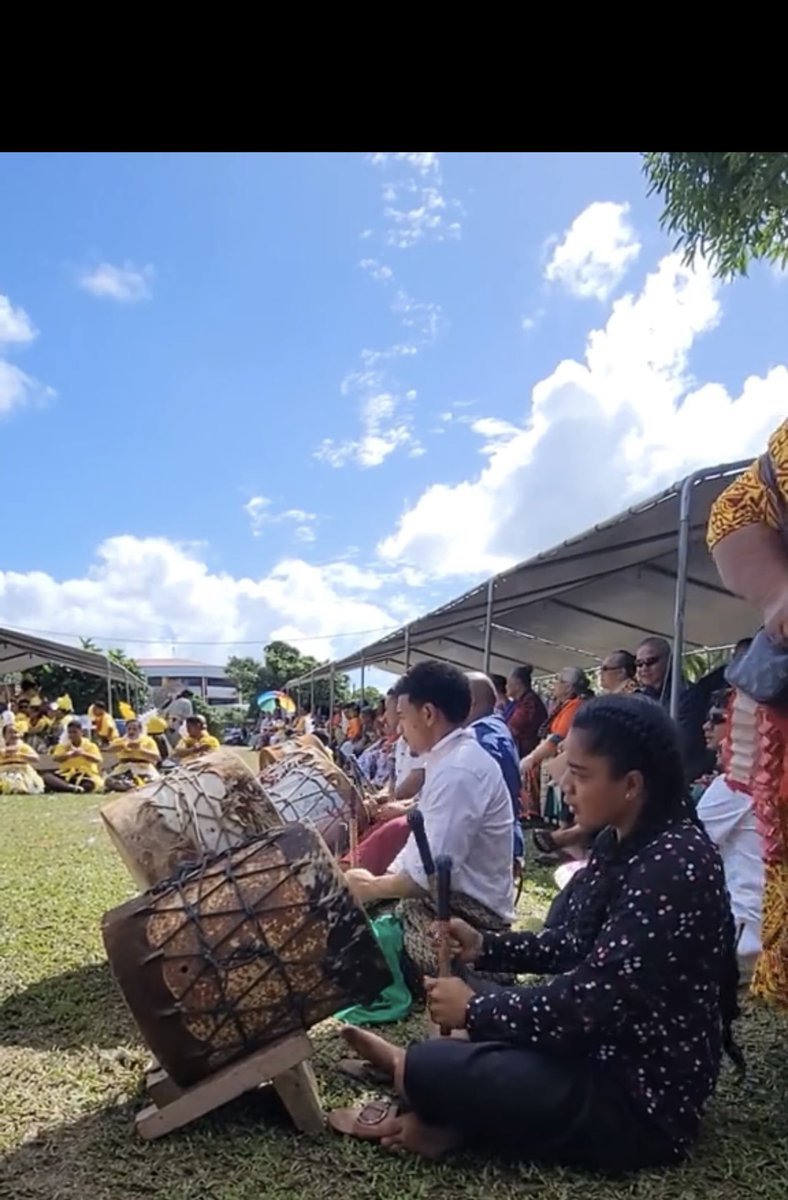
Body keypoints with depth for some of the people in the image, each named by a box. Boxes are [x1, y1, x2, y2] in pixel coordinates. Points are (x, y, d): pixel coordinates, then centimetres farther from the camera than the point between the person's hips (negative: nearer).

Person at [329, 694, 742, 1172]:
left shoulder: (674, 865, -27)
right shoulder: (624, 843, 2)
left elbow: (598, 998, -28)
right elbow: (574, 945, 12)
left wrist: (475, 1009, -17)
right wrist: (485, 946, 2)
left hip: (640, 1098, -10)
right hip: (603, 1047, 10)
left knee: (428, 1070, -16)